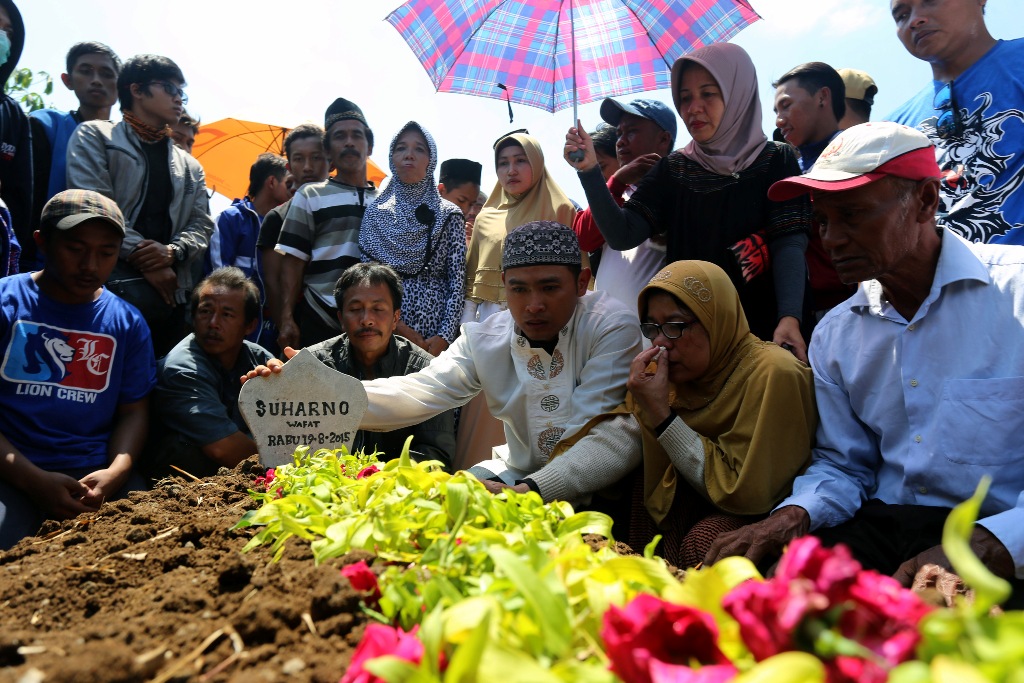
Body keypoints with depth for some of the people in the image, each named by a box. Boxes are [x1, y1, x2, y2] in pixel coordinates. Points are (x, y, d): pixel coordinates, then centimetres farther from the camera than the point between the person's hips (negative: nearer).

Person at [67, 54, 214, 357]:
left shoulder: (190, 166, 26)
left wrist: (172, 251, -9)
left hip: (172, 290, 4)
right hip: (113, 280, -4)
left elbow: (202, 224, 14)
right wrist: (143, 257, -11)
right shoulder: (95, 135, 11)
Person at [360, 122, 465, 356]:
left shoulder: (449, 214, 4)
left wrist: (445, 336, -12)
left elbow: (457, 282, -1)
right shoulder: (376, 212, 6)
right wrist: (397, 326, -10)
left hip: (435, 332, -1)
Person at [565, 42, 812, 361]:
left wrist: (789, 317, -26)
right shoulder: (672, 170, 7)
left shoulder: (776, 161, 0)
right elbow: (622, 236, -4)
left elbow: (789, 243, -10)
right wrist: (589, 171, -17)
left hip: (763, 329, -2)